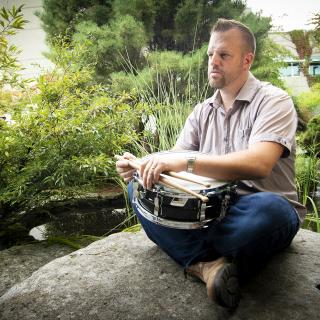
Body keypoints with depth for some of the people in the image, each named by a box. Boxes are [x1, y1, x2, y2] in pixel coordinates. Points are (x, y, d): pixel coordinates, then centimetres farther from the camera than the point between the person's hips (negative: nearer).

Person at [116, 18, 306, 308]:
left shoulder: (273, 101, -10)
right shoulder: (203, 111, 9)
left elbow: (258, 164, -29)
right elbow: (174, 160, 1)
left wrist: (187, 162, -38)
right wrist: (140, 166, -21)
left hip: (261, 210, -5)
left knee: (269, 209, -40)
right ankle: (209, 264, -24)